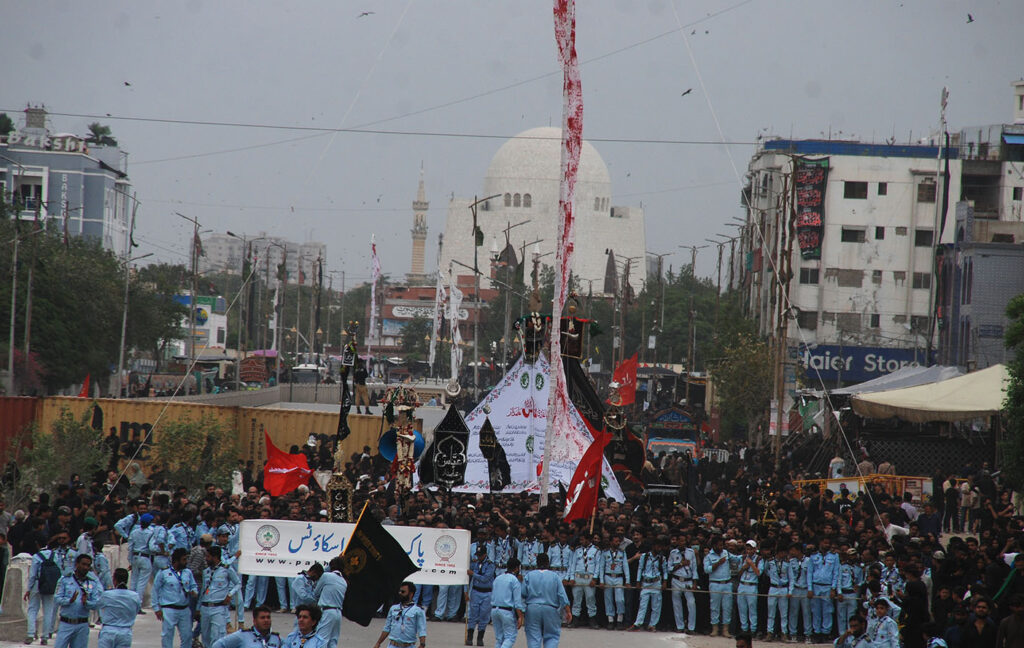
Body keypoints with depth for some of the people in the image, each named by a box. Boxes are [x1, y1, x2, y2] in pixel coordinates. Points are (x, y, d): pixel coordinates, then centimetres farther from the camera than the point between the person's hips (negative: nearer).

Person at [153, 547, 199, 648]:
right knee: (167, 636, -2)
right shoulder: (163, 573, -3)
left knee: (187, 635, 8)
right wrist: (157, 608, -4)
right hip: (169, 610, -5)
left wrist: (194, 591, -8)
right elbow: (155, 590, 0)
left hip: (185, 609, 5)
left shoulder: (188, 573, 10)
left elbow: (194, 586, 18)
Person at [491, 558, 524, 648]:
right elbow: (517, 600, -12)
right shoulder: (514, 580, -8)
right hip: (507, 611, -7)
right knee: (510, 637, -4)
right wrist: (520, 617, -12)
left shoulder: (497, 579, 14)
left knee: (499, 638, 11)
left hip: (494, 610, 7)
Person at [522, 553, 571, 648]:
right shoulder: (555, 576, 1)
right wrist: (568, 612, 5)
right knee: (552, 636, 8)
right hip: (551, 610, 0)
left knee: (533, 637, 3)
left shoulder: (529, 575, 2)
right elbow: (562, 596, -1)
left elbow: (523, 594, 0)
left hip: (532, 609, 0)